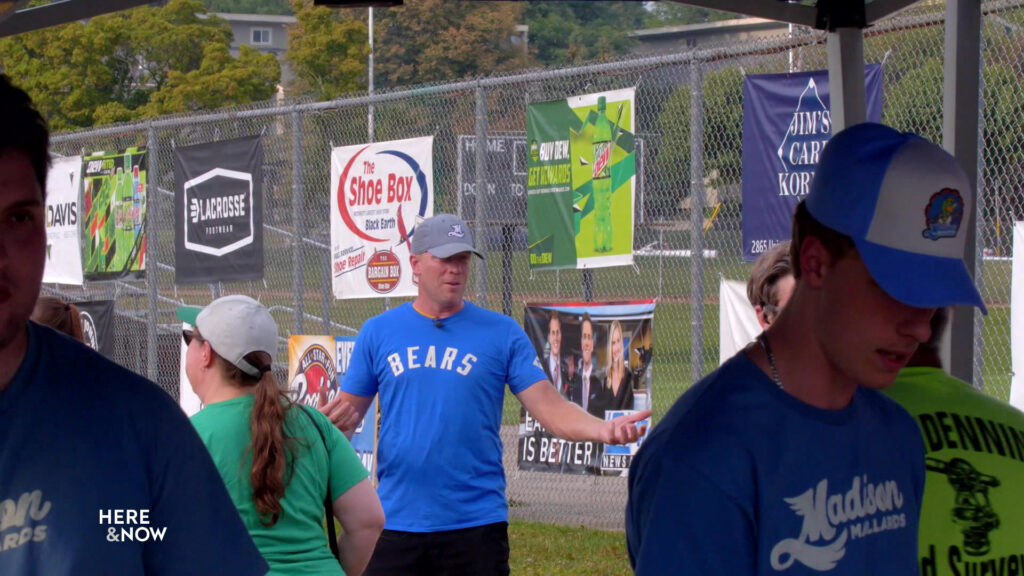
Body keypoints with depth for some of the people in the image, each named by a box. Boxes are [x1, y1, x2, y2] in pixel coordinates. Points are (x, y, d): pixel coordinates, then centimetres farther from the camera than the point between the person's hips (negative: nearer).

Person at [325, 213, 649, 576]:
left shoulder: (502, 332, 2)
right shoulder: (378, 332, 6)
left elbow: (548, 405, -3)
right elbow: (349, 409, 7)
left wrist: (600, 429, -21)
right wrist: (330, 424, -17)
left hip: (477, 522, -1)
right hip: (396, 521, 1)